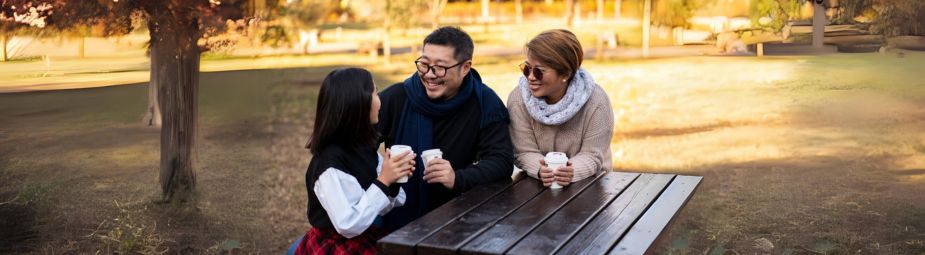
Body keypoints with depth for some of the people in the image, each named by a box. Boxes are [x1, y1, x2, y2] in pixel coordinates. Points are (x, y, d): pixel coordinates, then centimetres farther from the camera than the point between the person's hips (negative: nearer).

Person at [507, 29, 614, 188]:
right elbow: (524, 152, -10)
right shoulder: (518, 99, -10)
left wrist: (572, 172, -34)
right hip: (537, 183, 0)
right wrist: (540, 170, -30)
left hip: (588, 182, 0)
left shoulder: (596, 101, -13)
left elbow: (591, 155, -14)